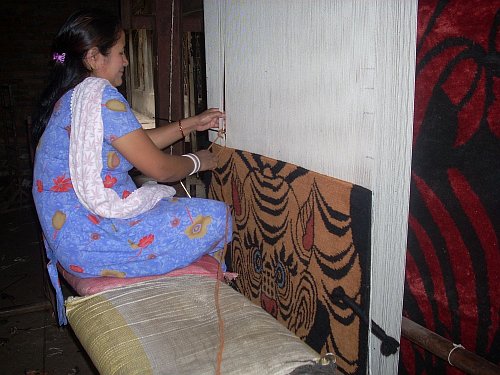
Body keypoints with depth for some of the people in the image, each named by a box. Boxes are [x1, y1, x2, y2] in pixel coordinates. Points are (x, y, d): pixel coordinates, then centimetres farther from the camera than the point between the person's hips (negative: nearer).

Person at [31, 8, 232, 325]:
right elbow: (159, 168, -15)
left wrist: (189, 125, 18)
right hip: (91, 239, -11)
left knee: (177, 202, 24)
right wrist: (198, 161, 4)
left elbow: (139, 144, 18)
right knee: (215, 216, -12)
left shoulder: (70, 96, 12)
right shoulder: (100, 94, -18)